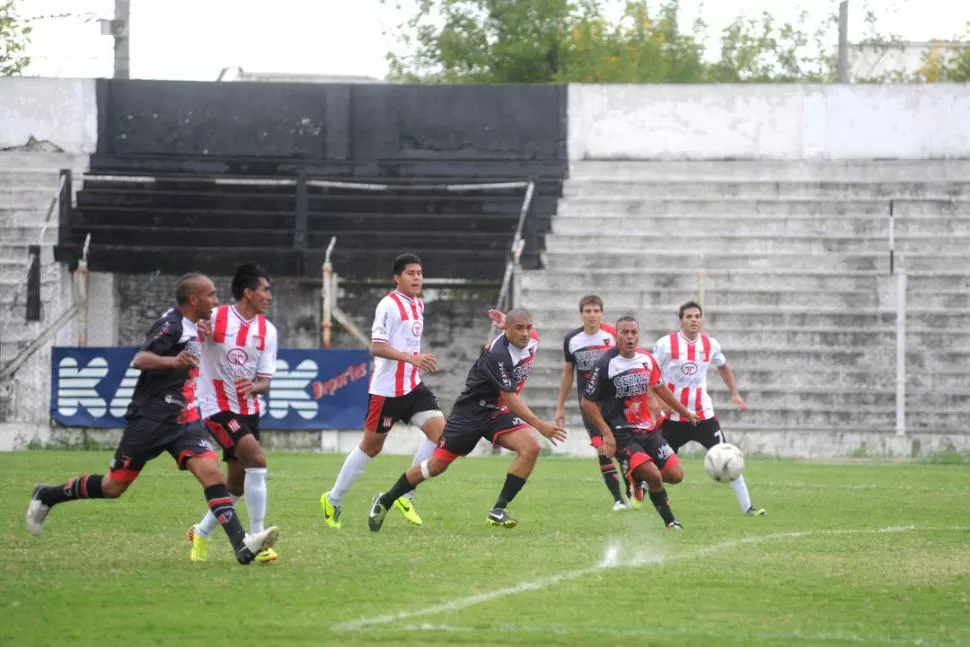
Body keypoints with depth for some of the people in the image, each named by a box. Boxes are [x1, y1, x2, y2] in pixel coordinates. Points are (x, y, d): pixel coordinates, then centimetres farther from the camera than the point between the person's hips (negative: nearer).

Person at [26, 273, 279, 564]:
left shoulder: (194, 328, 13)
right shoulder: (171, 324, -13)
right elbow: (139, 360, -26)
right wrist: (173, 361, -40)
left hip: (183, 419, 7)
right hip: (151, 417, -7)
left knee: (211, 472, -13)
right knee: (114, 486, 2)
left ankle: (242, 545, -23)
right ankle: (47, 496, 23)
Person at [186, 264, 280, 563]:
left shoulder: (267, 330, 2)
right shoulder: (214, 318, -11)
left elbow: (265, 381, 3)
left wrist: (254, 386, -21)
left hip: (248, 410, 6)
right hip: (217, 407, -6)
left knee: (237, 485, 9)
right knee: (257, 459, -24)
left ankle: (201, 534, 33)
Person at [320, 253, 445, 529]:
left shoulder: (418, 305, 12)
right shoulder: (388, 305, -13)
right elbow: (377, 347, -20)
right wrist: (412, 358, -29)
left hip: (413, 386, 7)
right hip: (387, 389, -7)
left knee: (439, 428, -10)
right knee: (372, 445, 2)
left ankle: (404, 494, -3)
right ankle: (334, 499, 17)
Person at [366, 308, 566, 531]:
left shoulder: (532, 340, -10)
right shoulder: (497, 354, -31)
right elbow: (510, 399, -32)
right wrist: (541, 426, -35)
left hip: (500, 413, 6)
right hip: (471, 413, -6)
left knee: (530, 448, -19)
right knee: (437, 464, 2)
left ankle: (498, 510, -15)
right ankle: (385, 501, 22)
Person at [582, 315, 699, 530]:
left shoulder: (647, 359, 2)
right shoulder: (606, 364, -16)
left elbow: (659, 388, 21)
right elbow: (588, 402, -10)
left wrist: (684, 411, 28)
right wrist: (606, 433, -16)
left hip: (648, 429, 6)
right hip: (622, 433, -6)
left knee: (675, 475, -2)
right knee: (654, 475, -22)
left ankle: (642, 482, 26)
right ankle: (670, 521, -3)